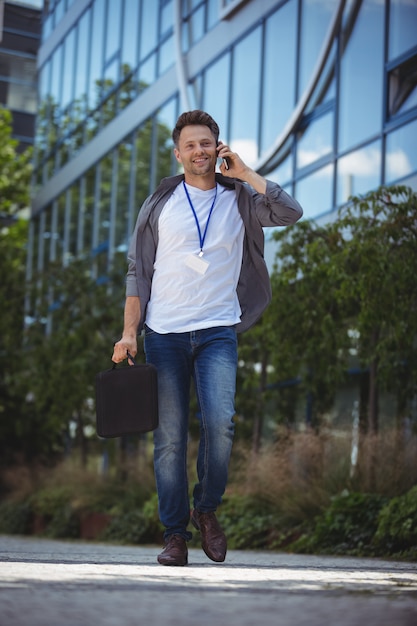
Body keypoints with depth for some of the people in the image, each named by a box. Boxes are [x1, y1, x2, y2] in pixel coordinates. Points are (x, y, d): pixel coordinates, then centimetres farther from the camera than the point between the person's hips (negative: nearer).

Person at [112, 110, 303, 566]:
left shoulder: (239, 199, 8)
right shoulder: (160, 204, 8)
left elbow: (290, 212, -11)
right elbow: (138, 271, 8)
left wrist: (243, 172, -4)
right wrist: (129, 332, -1)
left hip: (218, 331, 0)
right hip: (164, 332, 0)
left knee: (219, 423, -17)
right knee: (170, 437, 0)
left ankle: (207, 509, 7)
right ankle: (175, 534, 8)